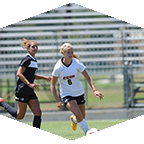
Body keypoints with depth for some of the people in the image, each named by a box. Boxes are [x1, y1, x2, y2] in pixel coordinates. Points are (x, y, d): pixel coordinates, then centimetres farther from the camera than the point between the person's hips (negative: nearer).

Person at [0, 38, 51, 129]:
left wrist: (44, 78, 18)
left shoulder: (34, 60, 14)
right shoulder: (27, 60, -14)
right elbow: (19, 74, -19)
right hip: (23, 90, -9)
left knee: (38, 113, -2)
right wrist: (29, 84, -25)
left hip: (30, 91, 9)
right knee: (20, 116, 1)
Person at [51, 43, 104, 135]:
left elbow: (88, 78, -14)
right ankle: (87, 132, -10)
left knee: (82, 117, 11)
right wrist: (57, 100, -16)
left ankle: (74, 119, 47)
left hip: (79, 92, 3)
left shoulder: (77, 63, -15)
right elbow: (53, 85, -9)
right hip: (66, 94, -3)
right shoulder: (58, 67, -18)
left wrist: (95, 90, -29)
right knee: (78, 114, -24)